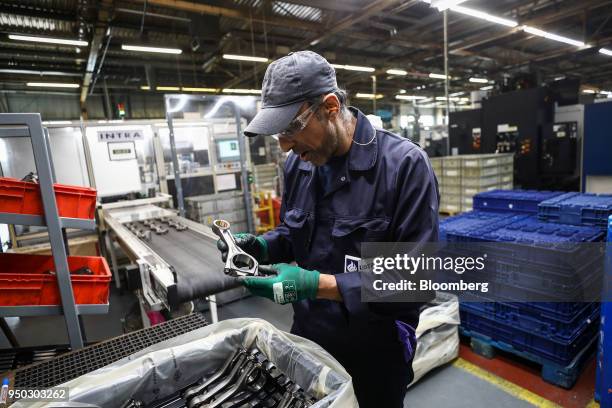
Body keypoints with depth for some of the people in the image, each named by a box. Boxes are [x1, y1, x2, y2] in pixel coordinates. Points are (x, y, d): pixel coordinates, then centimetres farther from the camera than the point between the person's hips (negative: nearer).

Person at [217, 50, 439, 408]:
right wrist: (261, 246, -10)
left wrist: (319, 285, -30)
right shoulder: (299, 163, -3)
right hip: (308, 336, 6)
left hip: (375, 349, -5)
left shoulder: (406, 164, -22)